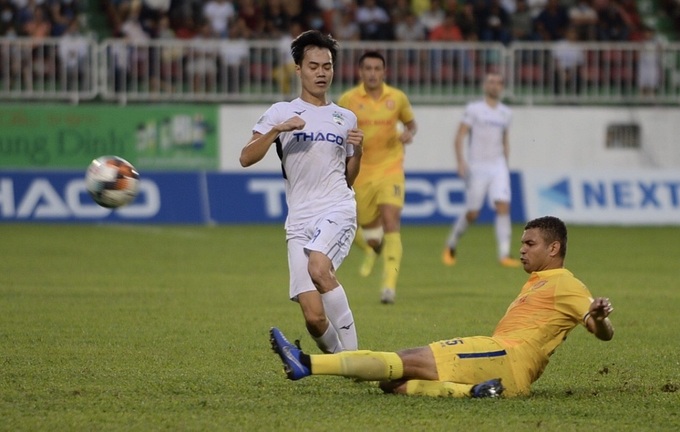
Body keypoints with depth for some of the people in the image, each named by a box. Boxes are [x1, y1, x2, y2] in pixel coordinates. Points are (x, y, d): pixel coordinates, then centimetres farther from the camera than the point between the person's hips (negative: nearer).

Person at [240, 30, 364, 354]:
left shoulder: (345, 118, 16)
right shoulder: (281, 113, 9)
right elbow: (246, 158, -1)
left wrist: (358, 151, 3)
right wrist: (277, 130, -14)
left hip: (337, 210, 0)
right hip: (299, 220, 0)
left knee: (318, 268, -33)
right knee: (313, 317, -11)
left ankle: (351, 350, -25)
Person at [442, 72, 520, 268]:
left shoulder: (505, 113, 12)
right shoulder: (473, 109, -2)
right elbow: (460, 136, -7)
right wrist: (461, 161, -19)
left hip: (498, 166, 3)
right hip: (477, 167, -3)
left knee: (503, 206, -14)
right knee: (472, 214, 0)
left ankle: (504, 255, -16)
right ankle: (450, 246, 24)